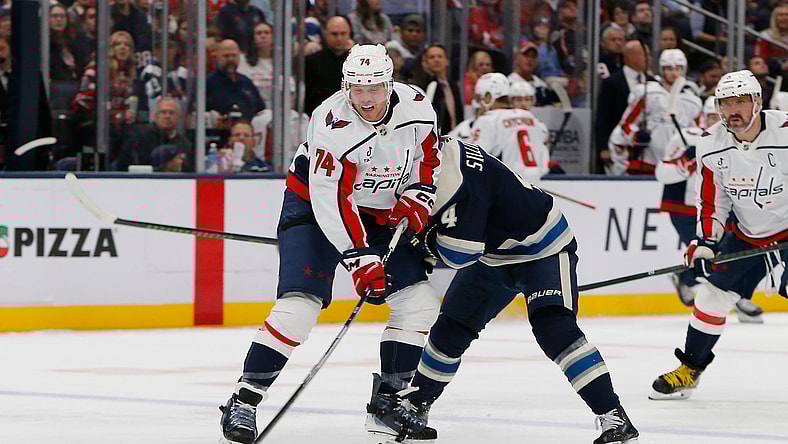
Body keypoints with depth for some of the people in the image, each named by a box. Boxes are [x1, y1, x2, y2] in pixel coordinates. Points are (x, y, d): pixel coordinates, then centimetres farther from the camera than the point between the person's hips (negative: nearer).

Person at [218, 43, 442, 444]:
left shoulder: (417, 108, -12)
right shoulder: (331, 123, -29)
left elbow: (429, 158, 9)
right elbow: (331, 200, -30)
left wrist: (418, 197, -8)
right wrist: (361, 260, -34)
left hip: (381, 213, 6)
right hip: (314, 206, -6)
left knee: (418, 302, -2)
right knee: (300, 305, -21)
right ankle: (243, 401, -15)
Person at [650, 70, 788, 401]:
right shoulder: (712, 145, -8)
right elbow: (712, 202, 1)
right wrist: (705, 243, -11)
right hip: (746, 234, 5)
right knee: (713, 293, 6)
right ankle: (690, 370, 22)